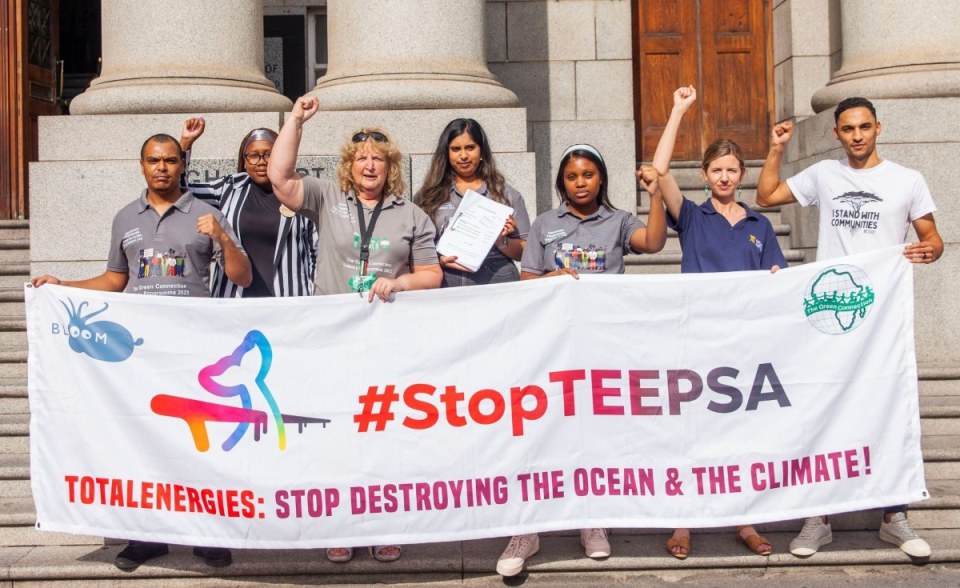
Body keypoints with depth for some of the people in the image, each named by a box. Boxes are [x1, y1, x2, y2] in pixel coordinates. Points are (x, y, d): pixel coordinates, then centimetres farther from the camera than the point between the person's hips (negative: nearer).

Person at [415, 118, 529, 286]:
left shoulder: (506, 194, 13)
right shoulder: (428, 196, 12)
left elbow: (524, 253, 12)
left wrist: (503, 242, -6)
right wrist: (438, 260, -8)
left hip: (499, 290, 0)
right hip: (446, 290, 0)